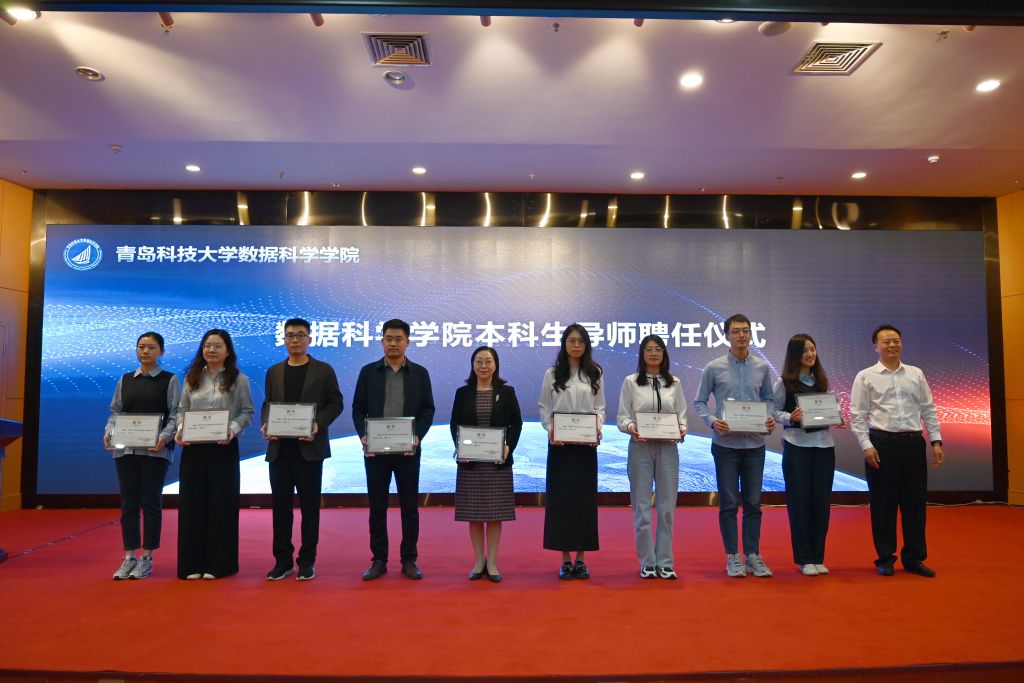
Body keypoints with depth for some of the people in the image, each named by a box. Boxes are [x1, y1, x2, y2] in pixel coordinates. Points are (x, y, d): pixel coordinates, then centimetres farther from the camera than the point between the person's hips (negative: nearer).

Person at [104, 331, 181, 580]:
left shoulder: (170, 380, 2)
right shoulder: (125, 380, 13)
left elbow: (175, 414, -3)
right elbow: (116, 411, 13)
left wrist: (164, 437, -19)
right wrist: (109, 432, -5)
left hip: (155, 450, -3)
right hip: (125, 448, 3)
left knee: (151, 502, 1)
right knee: (129, 503, 6)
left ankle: (147, 558, 11)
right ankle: (129, 557, 15)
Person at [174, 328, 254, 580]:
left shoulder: (238, 380, 1)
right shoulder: (192, 378, 11)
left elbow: (247, 412, 0)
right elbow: (182, 409, 12)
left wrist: (233, 429, -17)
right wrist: (180, 430, -6)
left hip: (223, 448, -3)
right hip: (193, 448, 3)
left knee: (221, 503, 2)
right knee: (192, 502, 5)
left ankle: (219, 563, 14)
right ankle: (192, 563, 16)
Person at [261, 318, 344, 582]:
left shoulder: (324, 370, 1)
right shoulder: (274, 372, 12)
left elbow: (335, 403, -1)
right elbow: (267, 404, 14)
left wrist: (319, 424, -16)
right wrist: (265, 424, -6)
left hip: (309, 447, -3)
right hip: (279, 448, 3)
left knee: (309, 505, 3)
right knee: (281, 505, 7)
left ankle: (307, 561, 14)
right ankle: (282, 560, 18)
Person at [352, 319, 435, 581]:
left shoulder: (420, 373, 4)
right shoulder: (368, 371, 5)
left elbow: (428, 410, 2)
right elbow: (358, 408, 4)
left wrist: (418, 437, -13)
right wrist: (363, 436, -11)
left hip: (407, 450, 0)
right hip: (375, 449, 1)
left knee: (410, 506, 5)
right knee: (377, 506, 7)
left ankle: (409, 559, 16)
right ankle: (379, 560, 17)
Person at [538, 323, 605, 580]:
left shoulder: (594, 374, 7)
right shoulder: (552, 374, 3)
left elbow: (600, 408, 8)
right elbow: (544, 408, 3)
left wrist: (597, 429, -10)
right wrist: (550, 431, -13)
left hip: (586, 444, 1)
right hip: (559, 444, -1)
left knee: (585, 498, 4)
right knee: (560, 498, 1)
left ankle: (580, 559, 14)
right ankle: (565, 559, 11)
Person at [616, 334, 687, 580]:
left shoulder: (674, 383, 9)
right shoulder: (631, 382, 2)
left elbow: (682, 415, 9)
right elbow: (622, 417, 0)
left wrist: (682, 430, -11)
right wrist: (631, 428, -19)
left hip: (668, 448, 2)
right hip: (640, 448, -2)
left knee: (667, 506, 5)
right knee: (642, 507, 3)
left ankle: (665, 562, 16)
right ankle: (647, 563, 14)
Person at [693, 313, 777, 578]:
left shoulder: (762, 367, 6)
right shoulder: (714, 368, -2)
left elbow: (769, 399, 13)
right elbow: (699, 402, 1)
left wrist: (771, 419, -6)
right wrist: (712, 421, -16)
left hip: (755, 444, 2)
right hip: (726, 444, -2)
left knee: (753, 502, 8)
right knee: (729, 502, 4)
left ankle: (753, 555, 18)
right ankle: (732, 556, 14)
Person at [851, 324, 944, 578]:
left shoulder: (916, 374, 11)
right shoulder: (865, 377, 0)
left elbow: (929, 410, 12)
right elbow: (857, 416, -3)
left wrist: (936, 441, 4)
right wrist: (867, 446, -11)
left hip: (914, 443, 3)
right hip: (882, 443, -3)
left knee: (915, 502, 8)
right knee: (883, 503, 4)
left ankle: (914, 558, 21)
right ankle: (885, 559, 16)